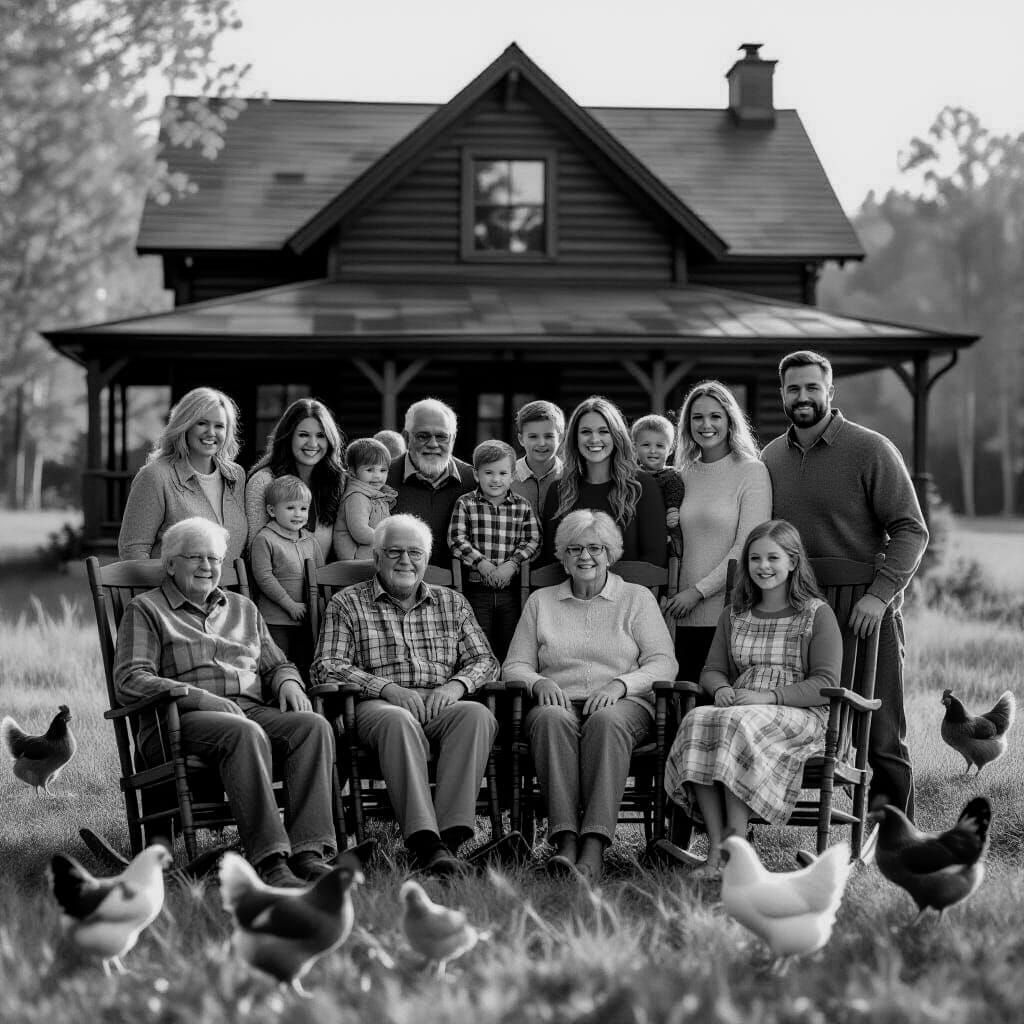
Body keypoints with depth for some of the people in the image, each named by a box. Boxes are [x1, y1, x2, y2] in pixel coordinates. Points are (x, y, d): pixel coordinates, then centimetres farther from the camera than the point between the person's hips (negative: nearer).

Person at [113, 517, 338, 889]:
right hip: (178, 721, -5)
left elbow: (276, 665, 33)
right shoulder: (146, 610, 10)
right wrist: (200, 697, -16)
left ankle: (308, 853, -37)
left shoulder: (242, 608, 28)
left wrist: (288, 682, 5)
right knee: (245, 734, -39)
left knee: (315, 726, -26)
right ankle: (270, 861, -45)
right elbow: (129, 680, -4)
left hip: (253, 711, 5)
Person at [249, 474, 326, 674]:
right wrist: (290, 604, -16)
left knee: (306, 668, 11)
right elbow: (264, 577, -15)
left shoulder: (310, 540, 12)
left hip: (307, 618, 6)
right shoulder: (264, 539, -8)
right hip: (276, 620, -6)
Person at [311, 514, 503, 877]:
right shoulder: (347, 604, 13)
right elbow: (326, 667, 1)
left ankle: (451, 837, -41)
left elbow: (484, 660, 17)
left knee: (477, 714, -33)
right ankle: (424, 843, -49)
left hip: (440, 703, 3)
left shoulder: (452, 603, 23)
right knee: (399, 721, -40)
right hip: (378, 705, -3)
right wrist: (386, 687, -14)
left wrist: (456, 685, -7)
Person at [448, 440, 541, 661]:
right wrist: (481, 562, -18)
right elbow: (456, 539, -8)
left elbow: (533, 540, -1)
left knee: (511, 650, 9)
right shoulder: (465, 504, -1)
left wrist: (513, 563, -16)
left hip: (511, 590, 2)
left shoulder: (522, 506, 4)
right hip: (476, 590, -1)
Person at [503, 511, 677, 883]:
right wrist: (539, 683, -9)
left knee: (606, 722, -38)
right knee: (550, 719, -36)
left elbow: (664, 663, 4)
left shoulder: (637, 598, 16)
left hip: (624, 703, -1)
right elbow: (514, 666, 15)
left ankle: (594, 848, -47)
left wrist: (620, 684, -15)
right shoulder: (540, 602, 21)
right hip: (560, 701, 1)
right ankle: (564, 841, -45)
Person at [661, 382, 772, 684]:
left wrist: (698, 591, -11)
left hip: (731, 612, -5)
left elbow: (747, 548, -10)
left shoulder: (751, 472, -2)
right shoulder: (685, 475, 14)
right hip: (687, 616, 5)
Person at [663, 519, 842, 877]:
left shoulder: (817, 615, 5)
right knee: (696, 721, -30)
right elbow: (712, 670, 20)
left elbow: (825, 684, -4)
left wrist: (770, 696, -17)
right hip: (736, 708, 4)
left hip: (801, 715, -4)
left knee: (738, 724, -36)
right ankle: (715, 851, -34)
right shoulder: (733, 616, 21)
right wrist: (721, 689, -6)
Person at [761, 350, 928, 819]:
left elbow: (911, 530, -9)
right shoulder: (771, 457, 11)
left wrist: (880, 594, -21)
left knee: (882, 738, -2)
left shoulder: (871, 450, -5)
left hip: (867, 617, -4)